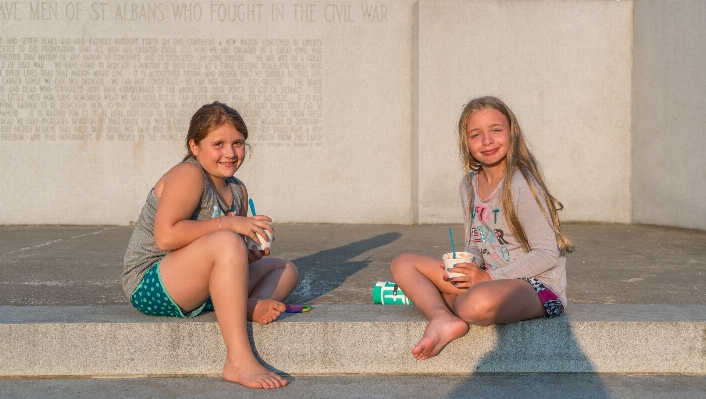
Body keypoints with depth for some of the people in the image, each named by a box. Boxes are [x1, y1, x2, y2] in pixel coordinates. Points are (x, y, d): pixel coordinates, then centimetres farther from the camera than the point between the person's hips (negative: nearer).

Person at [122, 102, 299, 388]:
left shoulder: (238, 190, 9)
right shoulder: (188, 175, -15)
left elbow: (233, 258, 15)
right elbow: (165, 237, -28)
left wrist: (252, 254, -8)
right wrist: (228, 224, -24)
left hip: (196, 292, 9)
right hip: (150, 286, -9)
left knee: (285, 269, 12)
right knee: (226, 241, -35)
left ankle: (252, 306, -25)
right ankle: (239, 362, -37)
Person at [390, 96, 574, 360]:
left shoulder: (521, 184, -15)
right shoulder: (469, 185, 8)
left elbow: (547, 254, -16)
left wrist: (490, 277, -18)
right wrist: (463, 267, -8)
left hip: (537, 287, -8)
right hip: (488, 280, 8)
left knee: (477, 304, -42)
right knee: (403, 264, 0)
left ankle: (454, 307, -7)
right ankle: (443, 319, -25)